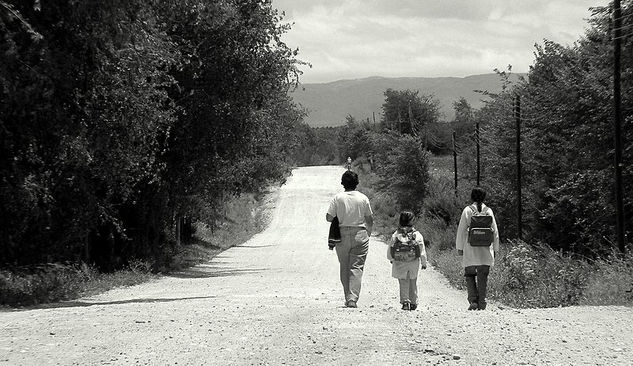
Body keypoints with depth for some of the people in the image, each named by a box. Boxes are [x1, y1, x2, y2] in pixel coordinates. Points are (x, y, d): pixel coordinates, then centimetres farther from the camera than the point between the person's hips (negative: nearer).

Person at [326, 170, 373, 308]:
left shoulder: (337, 198, -5)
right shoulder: (363, 198, -2)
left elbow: (329, 218, -6)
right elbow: (370, 219, 5)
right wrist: (368, 232, 22)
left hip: (342, 236, 0)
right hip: (360, 235, 0)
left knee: (344, 268, 12)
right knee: (357, 268, -1)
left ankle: (348, 298, 15)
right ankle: (353, 298, -13)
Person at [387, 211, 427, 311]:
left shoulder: (396, 235, -4)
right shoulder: (417, 235, -6)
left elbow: (390, 249, 4)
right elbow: (422, 251, -3)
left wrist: (391, 259, 22)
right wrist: (424, 263, 9)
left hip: (400, 264, 0)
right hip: (414, 264, 0)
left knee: (403, 282, 7)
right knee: (413, 283, 14)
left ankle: (405, 301, -9)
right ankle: (413, 303, 19)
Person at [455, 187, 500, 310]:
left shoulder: (467, 210, -3)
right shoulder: (488, 211, 3)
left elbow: (461, 230, -2)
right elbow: (495, 231, 6)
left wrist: (459, 247, 6)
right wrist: (495, 249, 14)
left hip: (471, 249, -2)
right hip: (486, 249, 2)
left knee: (470, 275, 8)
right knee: (483, 277, 7)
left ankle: (473, 301, -5)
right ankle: (481, 303, 5)